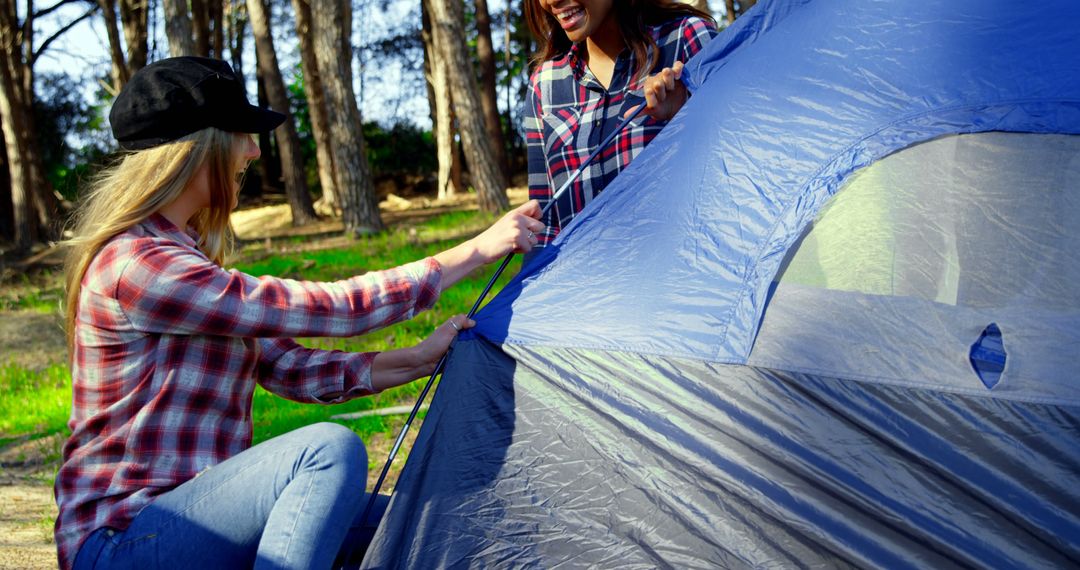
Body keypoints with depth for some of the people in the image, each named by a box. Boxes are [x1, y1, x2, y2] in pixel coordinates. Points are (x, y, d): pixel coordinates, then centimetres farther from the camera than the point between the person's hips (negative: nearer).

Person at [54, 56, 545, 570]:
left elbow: (291, 368, 9)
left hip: (187, 509, 9)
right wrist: (475, 252, -17)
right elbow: (324, 309, -23)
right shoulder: (136, 265, -20)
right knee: (329, 449, -28)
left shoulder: (183, 255, 11)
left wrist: (419, 360, 0)